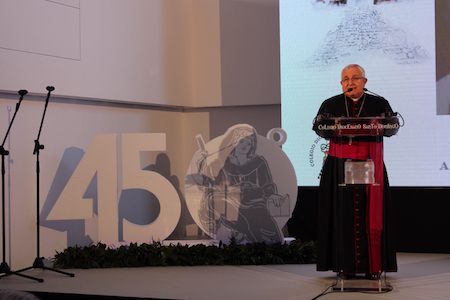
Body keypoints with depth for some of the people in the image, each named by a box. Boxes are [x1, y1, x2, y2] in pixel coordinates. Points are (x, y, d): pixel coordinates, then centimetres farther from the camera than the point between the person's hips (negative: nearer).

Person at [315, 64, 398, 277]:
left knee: (371, 212, -4)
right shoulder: (331, 104, 11)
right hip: (339, 165, 0)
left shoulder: (379, 103, 9)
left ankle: (374, 265, 1)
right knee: (342, 212, -3)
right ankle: (344, 265, 1)